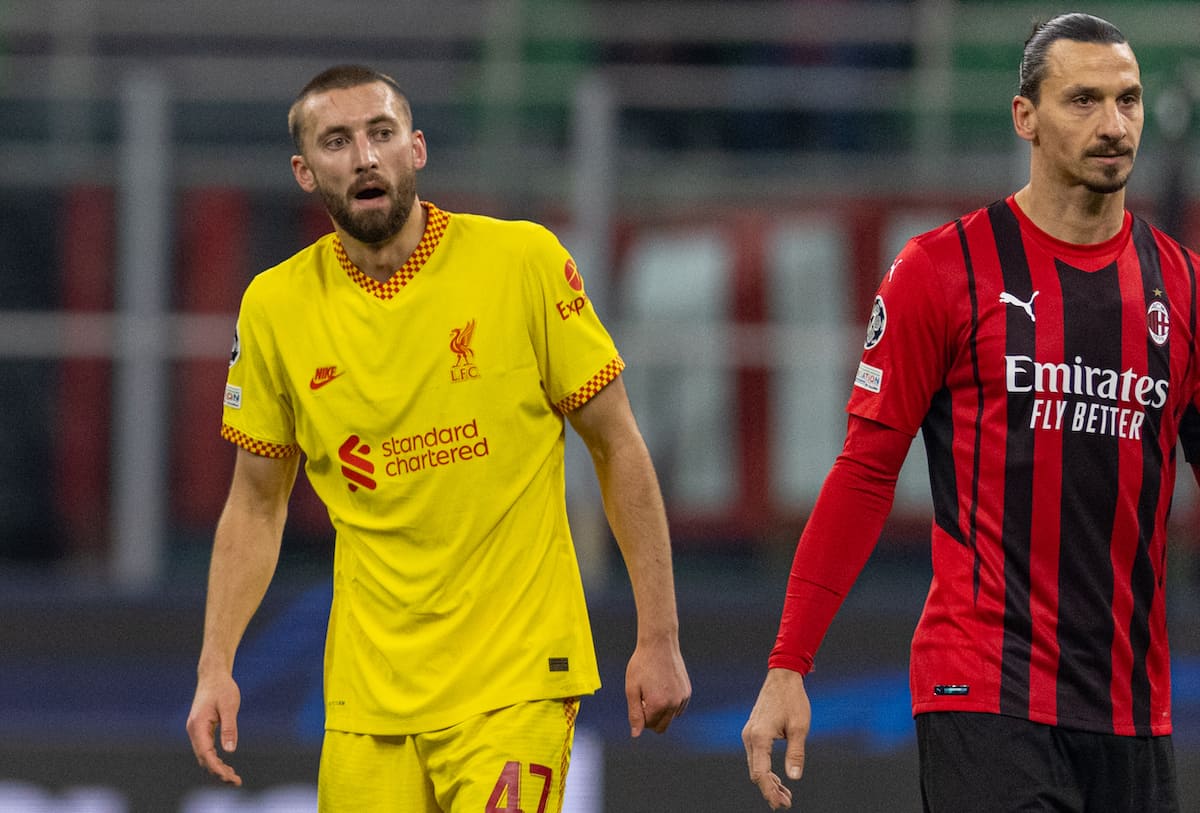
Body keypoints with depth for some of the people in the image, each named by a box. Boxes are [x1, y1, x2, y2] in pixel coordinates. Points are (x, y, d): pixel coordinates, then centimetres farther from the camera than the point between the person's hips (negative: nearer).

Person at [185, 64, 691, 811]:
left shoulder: (523, 261, -6)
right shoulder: (276, 307, 1)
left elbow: (618, 447, 0)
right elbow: (257, 504, 12)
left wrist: (659, 640, -1)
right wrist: (216, 667, 3)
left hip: (515, 680, -3)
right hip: (368, 691, 3)